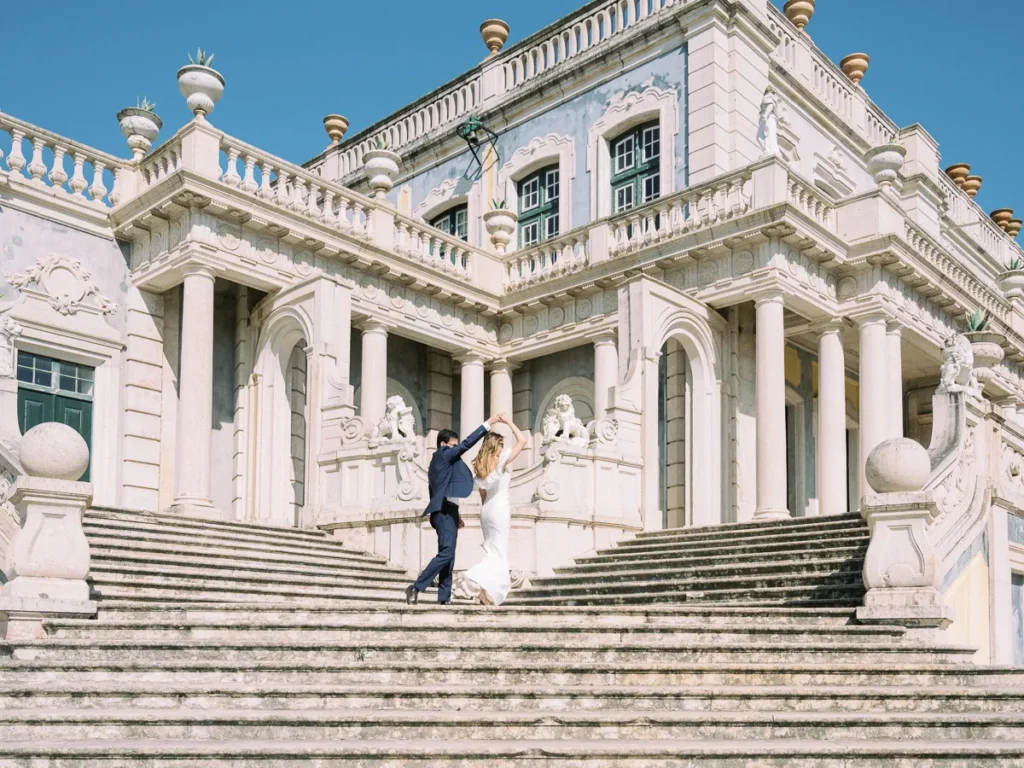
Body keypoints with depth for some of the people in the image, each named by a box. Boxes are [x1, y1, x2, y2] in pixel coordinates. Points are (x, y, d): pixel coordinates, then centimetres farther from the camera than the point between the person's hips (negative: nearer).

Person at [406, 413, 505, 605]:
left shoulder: (437, 462, 22)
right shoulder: (443, 455, -4)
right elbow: (467, 444, -15)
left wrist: (454, 515, 24)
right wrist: (488, 423, -15)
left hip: (445, 511, 11)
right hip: (445, 511, -11)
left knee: (448, 555, 7)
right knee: (446, 553, -16)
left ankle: (444, 597, 5)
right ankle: (417, 587, -17)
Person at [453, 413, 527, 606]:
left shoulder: (480, 466, 7)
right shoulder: (501, 461, -12)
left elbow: (482, 494, 13)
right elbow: (522, 441, -14)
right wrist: (508, 422, -6)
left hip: (487, 510, 7)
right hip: (500, 509, -7)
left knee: (491, 552, 13)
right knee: (498, 553, -5)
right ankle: (474, 580, -24)